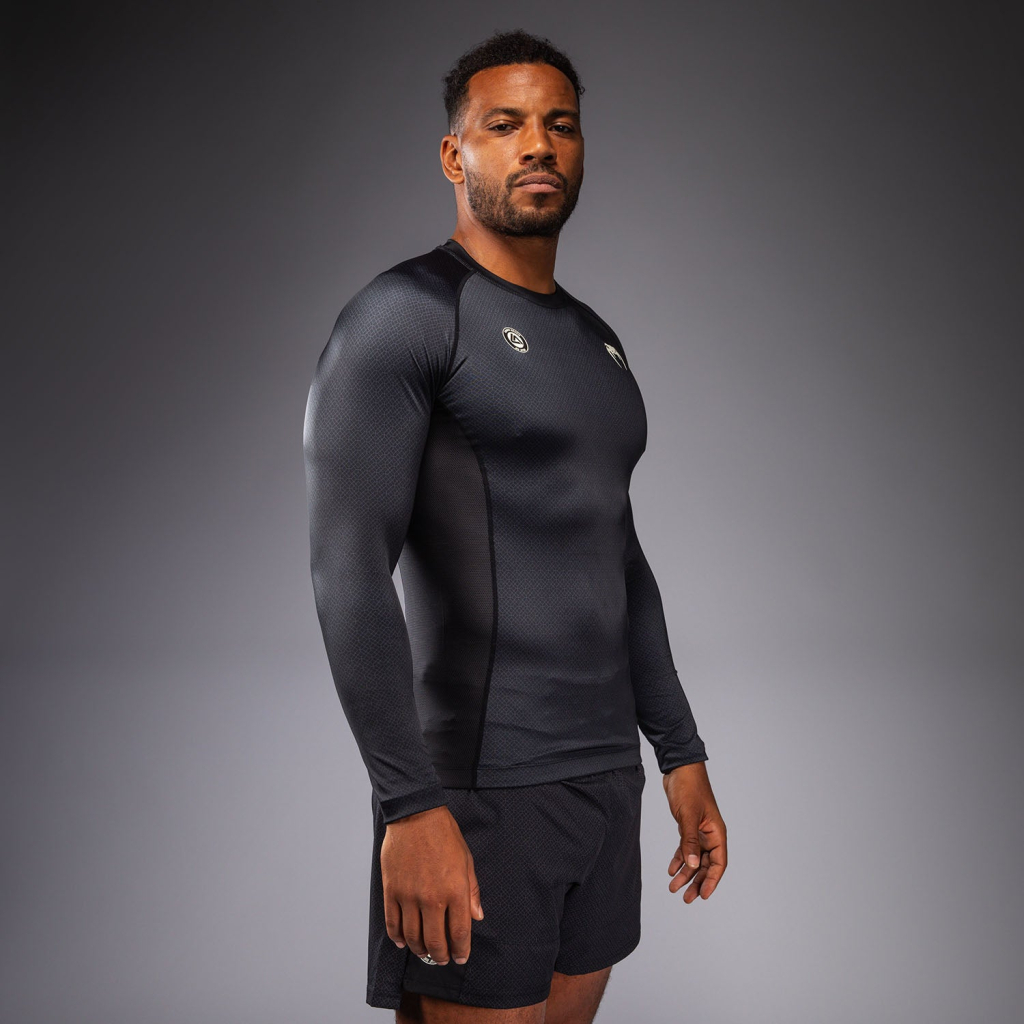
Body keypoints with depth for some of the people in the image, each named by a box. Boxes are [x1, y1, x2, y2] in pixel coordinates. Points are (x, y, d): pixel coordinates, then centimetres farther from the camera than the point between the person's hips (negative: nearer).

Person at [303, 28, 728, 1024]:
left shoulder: (595, 342, 16)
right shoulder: (401, 316, -9)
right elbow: (346, 567, -18)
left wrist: (681, 753, 17)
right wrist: (411, 806, -24)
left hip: (606, 777, 8)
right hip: (479, 790, -8)